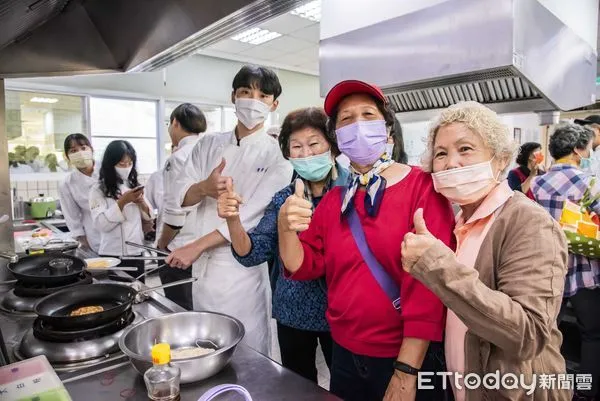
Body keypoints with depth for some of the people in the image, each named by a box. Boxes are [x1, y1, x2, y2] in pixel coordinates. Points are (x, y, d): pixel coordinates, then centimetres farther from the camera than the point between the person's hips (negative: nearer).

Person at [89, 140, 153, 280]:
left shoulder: (134, 185, 8)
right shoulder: (99, 189, -7)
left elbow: (148, 216, 9)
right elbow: (101, 224, -17)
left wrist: (141, 202, -10)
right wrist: (122, 202, -25)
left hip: (136, 253, 5)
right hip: (112, 255, -4)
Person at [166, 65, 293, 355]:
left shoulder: (277, 155, -6)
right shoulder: (208, 144, 8)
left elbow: (253, 214, -15)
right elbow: (183, 196, 5)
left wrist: (196, 246, -14)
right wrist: (204, 188, -18)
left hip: (243, 268, -4)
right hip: (203, 265, 5)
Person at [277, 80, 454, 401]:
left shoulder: (422, 187, -12)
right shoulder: (334, 200, 4)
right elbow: (304, 267, 1)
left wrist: (406, 372, -18)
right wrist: (286, 228, -19)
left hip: (407, 360, -4)